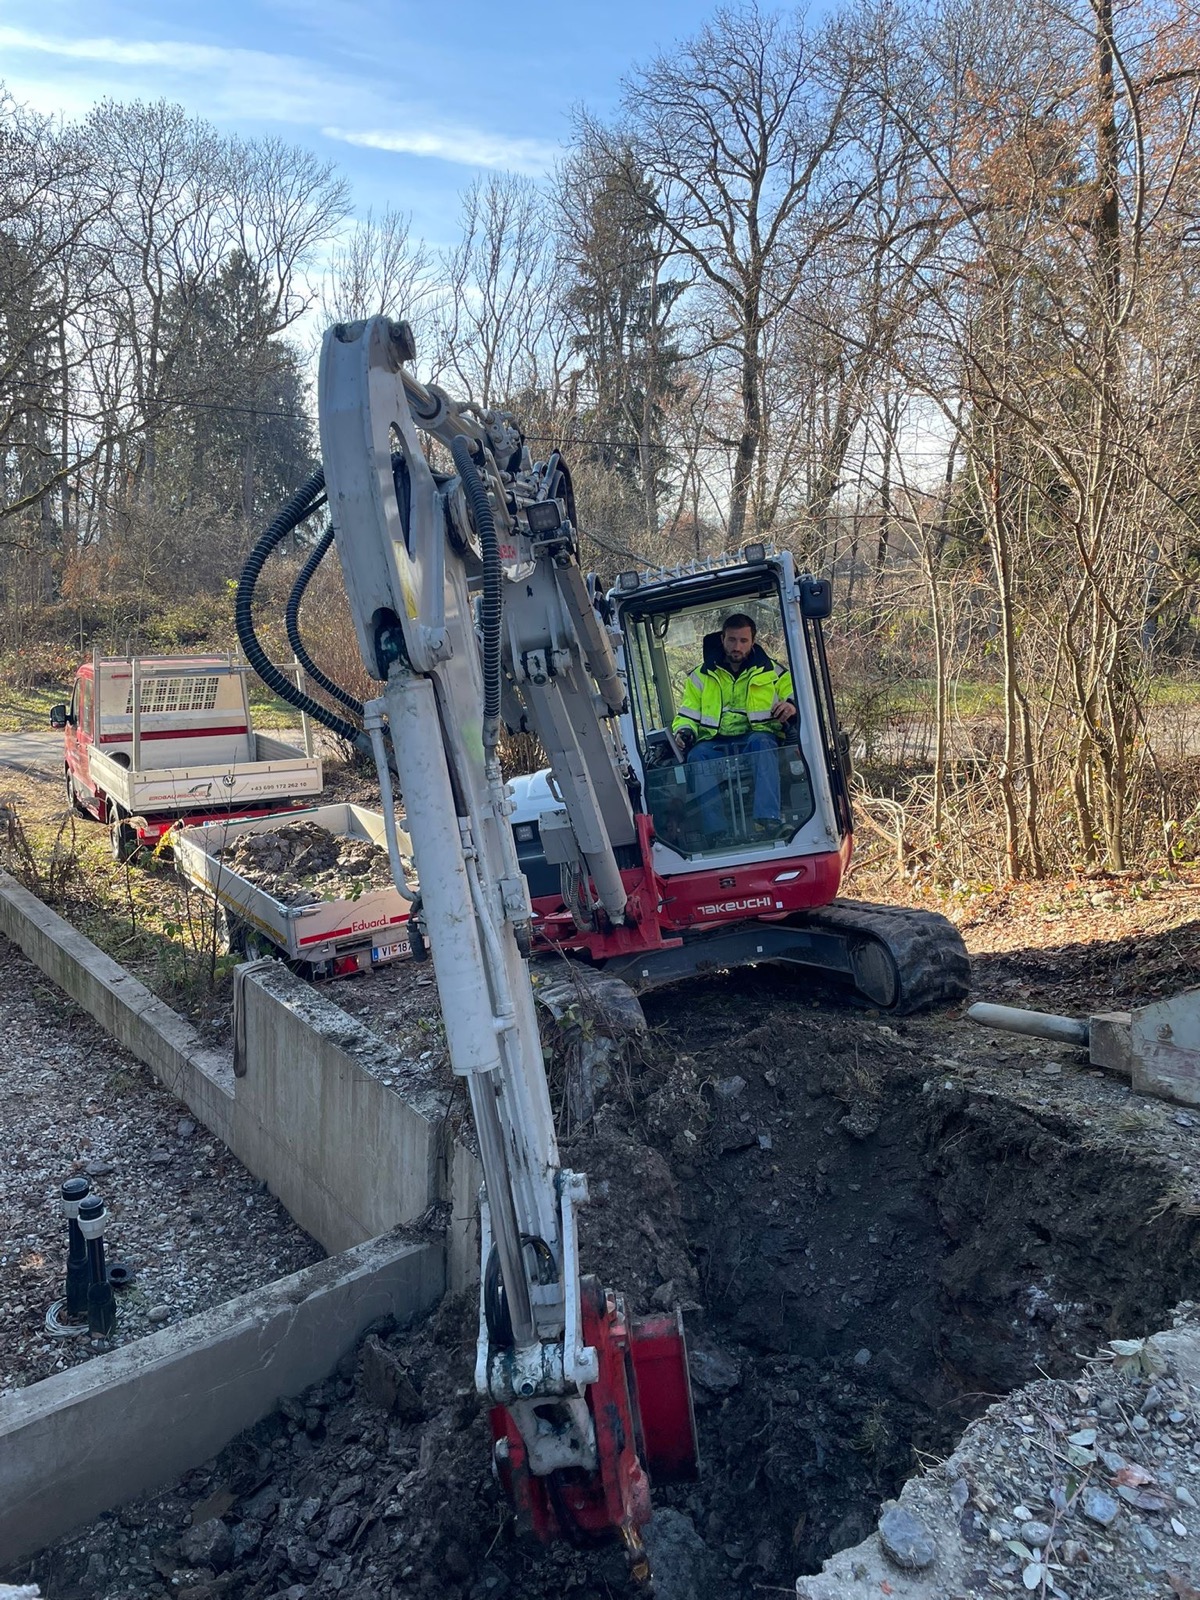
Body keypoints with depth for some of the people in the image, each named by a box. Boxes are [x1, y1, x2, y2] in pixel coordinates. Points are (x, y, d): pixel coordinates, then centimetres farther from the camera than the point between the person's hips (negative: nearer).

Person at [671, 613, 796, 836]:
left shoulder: (773, 673, 17)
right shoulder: (701, 676, 20)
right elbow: (688, 715, 20)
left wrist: (792, 705, -10)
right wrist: (684, 731, -3)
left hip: (757, 737, -1)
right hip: (715, 744, 1)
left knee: (761, 742, -39)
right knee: (697, 756, -34)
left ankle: (767, 818, -51)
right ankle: (716, 830, -42)